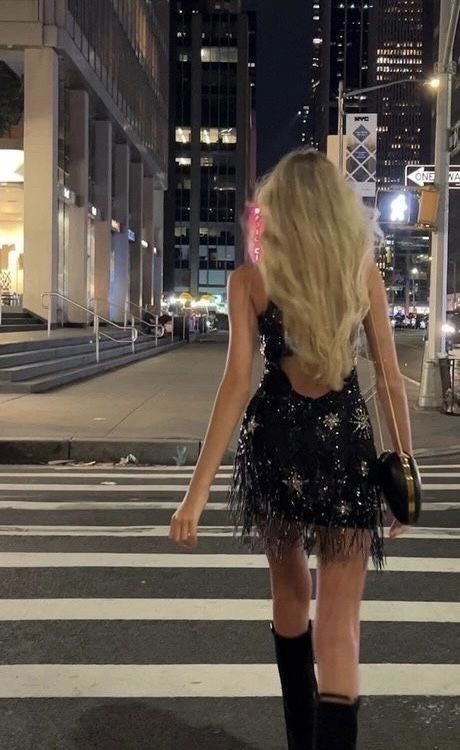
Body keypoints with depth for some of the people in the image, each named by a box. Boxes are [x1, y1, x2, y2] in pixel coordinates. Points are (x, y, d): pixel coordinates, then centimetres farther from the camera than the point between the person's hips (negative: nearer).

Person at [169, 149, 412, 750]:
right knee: (338, 621, 2)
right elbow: (391, 378, 1)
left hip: (277, 439, 1)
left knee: (290, 594, 22)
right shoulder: (364, 270, 2)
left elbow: (237, 380, -11)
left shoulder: (250, 278, -2)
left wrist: (198, 491, -12)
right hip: (346, 441, 0)